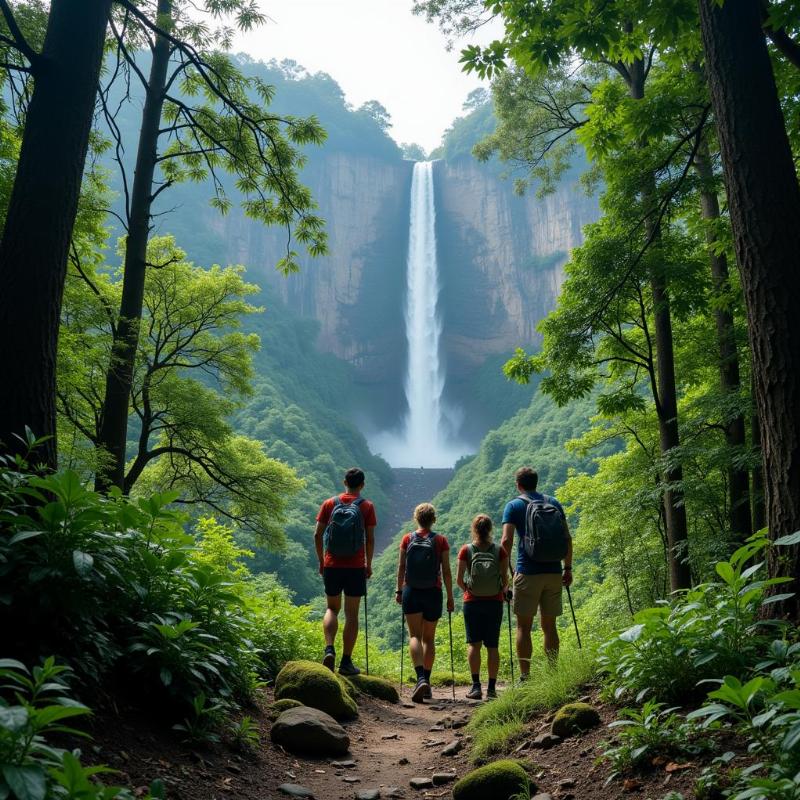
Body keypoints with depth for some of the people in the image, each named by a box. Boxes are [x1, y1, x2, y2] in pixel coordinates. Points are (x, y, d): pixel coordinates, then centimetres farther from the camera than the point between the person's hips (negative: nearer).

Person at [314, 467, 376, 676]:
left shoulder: (329, 504, 3)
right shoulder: (366, 506, -1)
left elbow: (317, 535, 2)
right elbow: (370, 539, -4)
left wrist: (321, 561, 12)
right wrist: (369, 564, 8)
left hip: (332, 565, 2)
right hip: (356, 567, -2)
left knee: (332, 608, 17)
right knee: (352, 614, 6)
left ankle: (329, 649, -3)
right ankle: (346, 662, 8)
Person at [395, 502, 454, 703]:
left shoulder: (407, 539, 1)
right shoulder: (441, 540, -2)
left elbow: (401, 568, 3)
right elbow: (446, 572, -3)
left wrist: (399, 591, 14)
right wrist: (450, 597, 4)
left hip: (411, 592, 0)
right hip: (433, 593, 0)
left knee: (415, 636, -2)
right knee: (429, 638, 14)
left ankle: (421, 679, -22)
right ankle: (426, 681, 18)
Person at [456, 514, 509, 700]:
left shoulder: (466, 550, -5)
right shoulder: (500, 551, -4)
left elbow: (459, 579, -5)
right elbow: (505, 579, -3)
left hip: (472, 601, -1)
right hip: (495, 602, 1)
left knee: (474, 643, 6)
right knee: (492, 646, 8)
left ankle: (476, 686, -3)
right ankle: (492, 688, 9)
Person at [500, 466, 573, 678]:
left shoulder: (514, 506, -1)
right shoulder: (554, 503, 10)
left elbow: (506, 541, -11)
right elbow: (567, 538, 8)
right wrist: (568, 568, 15)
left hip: (527, 573, -4)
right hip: (553, 573, 4)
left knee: (524, 626, 4)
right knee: (549, 625, 12)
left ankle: (525, 677, 3)